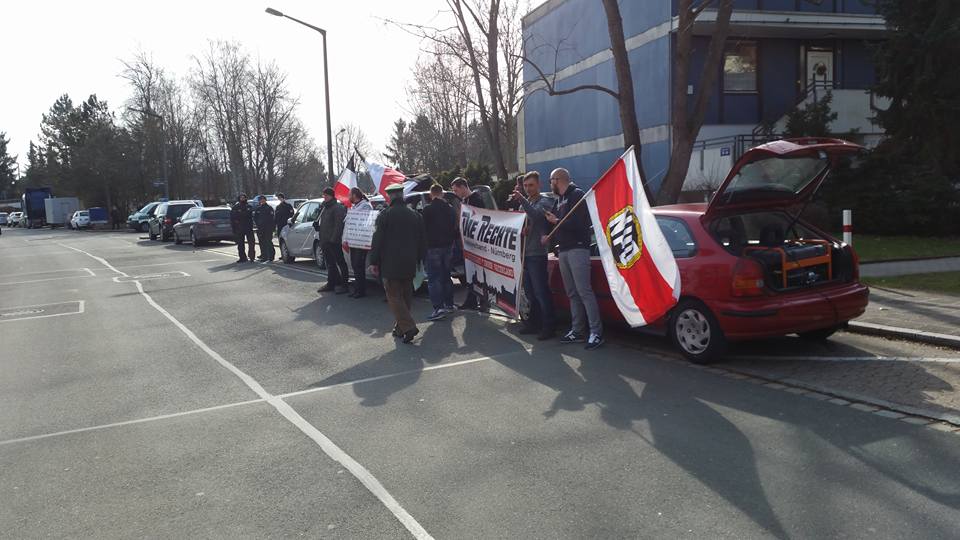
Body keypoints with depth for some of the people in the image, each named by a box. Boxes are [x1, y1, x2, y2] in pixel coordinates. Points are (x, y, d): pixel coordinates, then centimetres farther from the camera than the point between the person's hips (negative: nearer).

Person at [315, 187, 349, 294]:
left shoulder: (338, 208, -11)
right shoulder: (324, 207, 18)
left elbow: (338, 225, -18)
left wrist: (333, 239, -21)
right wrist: (317, 224, 7)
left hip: (333, 241, -9)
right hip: (324, 241, 9)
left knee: (340, 262, -2)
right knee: (330, 263, 14)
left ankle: (343, 284, 1)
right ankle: (331, 283, 20)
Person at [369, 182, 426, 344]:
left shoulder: (385, 215, -9)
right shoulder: (415, 215, 9)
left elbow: (378, 240, -9)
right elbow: (422, 240, 13)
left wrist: (374, 261, -3)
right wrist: (419, 258, 18)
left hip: (391, 264, -6)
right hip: (410, 264, 6)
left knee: (394, 296, -2)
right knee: (406, 295, 15)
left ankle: (408, 327, -15)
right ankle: (401, 327, 20)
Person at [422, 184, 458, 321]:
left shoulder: (428, 209, -11)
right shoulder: (450, 209, 8)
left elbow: (424, 228, -10)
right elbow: (455, 228, 13)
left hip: (433, 247, -6)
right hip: (448, 246, 6)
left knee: (434, 278, -5)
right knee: (446, 276, 18)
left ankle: (438, 308, -14)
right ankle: (448, 304, 23)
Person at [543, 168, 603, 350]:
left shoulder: (577, 195, -5)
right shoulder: (559, 200, 22)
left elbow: (578, 223, -17)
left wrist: (556, 221, -6)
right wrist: (550, 235, 6)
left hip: (577, 249, -9)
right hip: (563, 250, 9)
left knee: (584, 291, -13)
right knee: (572, 293, 7)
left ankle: (596, 333, -13)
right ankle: (577, 331, 10)